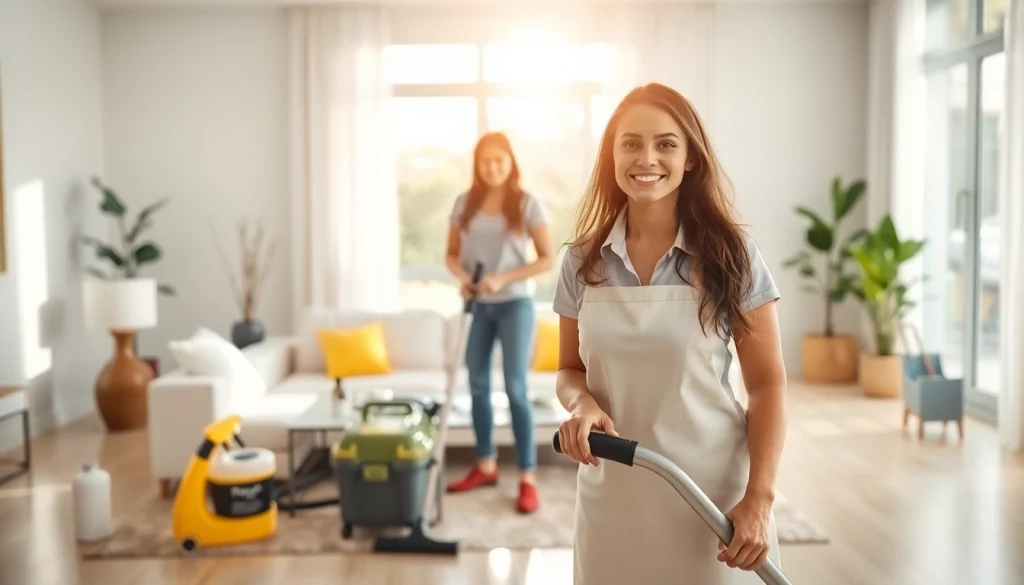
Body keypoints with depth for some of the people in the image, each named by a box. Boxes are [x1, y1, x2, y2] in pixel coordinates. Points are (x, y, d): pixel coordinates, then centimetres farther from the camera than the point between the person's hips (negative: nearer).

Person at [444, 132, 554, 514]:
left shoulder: (528, 204, -7)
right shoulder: (465, 204, 5)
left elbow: (547, 260, -8)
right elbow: (452, 254, 10)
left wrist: (503, 278, -19)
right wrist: (463, 277, -12)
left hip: (515, 304, -4)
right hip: (478, 305, 4)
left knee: (515, 389, -6)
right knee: (478, 386, 10)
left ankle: (528, 478, 0)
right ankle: (486, 466, 25)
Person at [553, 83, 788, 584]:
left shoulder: (731, 253, -6)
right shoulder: (582, 261, 1)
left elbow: (767, 383, -4)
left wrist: (758, 498, -11)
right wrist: (582, 403, -12)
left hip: (714, 492, -2)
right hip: (612, 496, 3)